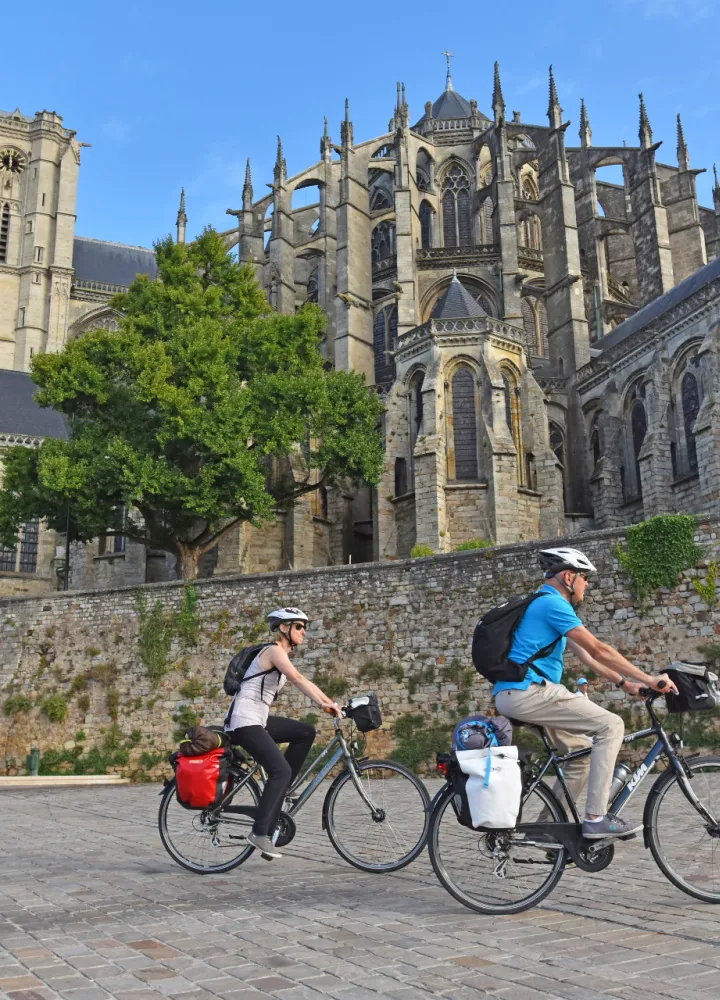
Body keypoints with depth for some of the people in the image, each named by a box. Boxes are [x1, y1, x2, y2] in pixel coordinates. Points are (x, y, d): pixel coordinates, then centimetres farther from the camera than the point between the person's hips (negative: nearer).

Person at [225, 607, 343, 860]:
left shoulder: (283, 654, 18)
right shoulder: (274, 650, -11)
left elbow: (304, 684, 15)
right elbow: (297, 679, -26)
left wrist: (327, 703, 3)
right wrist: (327, 703, -30)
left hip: (259, 719, 9)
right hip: (245, 720, -9)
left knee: (306, 732, 5)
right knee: (281, 770, -17)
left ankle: (279, 791, 8)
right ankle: (260, 832, -16)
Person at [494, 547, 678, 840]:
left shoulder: (544, 604, 22)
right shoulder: (553, 603, -10)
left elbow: (585, 655, 22)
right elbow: (599, 650, -13)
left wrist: (625, 683, 19)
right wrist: (649, 679, -8)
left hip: (513, 695, 10)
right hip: (528, 692, -10)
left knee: (583, 749, 19)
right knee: (611, 725, -9)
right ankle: (596, 818, -9)